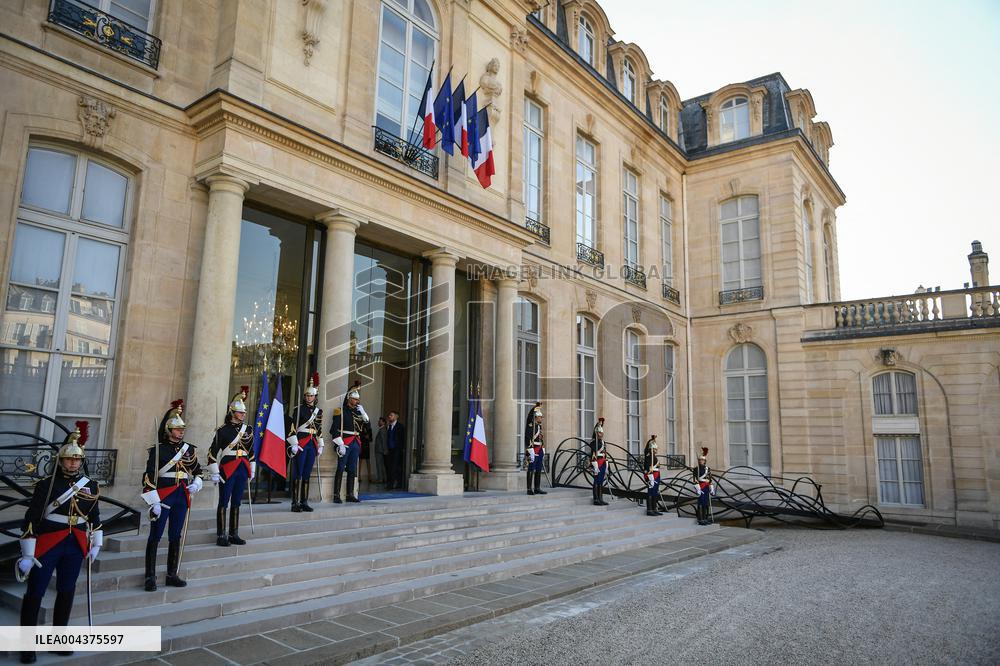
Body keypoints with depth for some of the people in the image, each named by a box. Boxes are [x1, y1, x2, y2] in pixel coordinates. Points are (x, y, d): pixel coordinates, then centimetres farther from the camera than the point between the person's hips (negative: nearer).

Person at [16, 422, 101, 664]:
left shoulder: (90, 486, 3)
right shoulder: (46, 485, -9)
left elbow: (95, 517, 14)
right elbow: (30, 519, -10)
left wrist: (96, 544, 15)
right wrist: (28, 554, -12)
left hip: (75, 547, 4)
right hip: (47, 546, -3)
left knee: (66, 593, 12)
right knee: (35, 593, 3)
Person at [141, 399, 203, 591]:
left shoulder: (189, 449, 8)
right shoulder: (158, 449, -7)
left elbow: (198, 470, 21)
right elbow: (149, 477, -11)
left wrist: (196, 483, 1)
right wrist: (154, 502, -16)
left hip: (182, 497, 5)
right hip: (163, 496, -5)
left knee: (176, 537, 11)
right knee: (155, 537, 1)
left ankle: (172, 575, 20)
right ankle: (150, 577, 10)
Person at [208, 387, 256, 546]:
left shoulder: (248, 429, 9)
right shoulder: (223, 430, -6)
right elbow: (213, 452, -8)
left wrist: (252, 470, 18)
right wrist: (214, 473, -11)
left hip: (242, 470, 5)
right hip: (227, 470, -5)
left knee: (236, 503, 11)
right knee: (223, 503, 2)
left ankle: (234, 534, 19)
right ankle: (221, 536, 10)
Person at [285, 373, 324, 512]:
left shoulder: (318, 411, 13)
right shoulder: (298, 409, -3)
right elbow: (291, 427, -8)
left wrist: (320, 446, 15)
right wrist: (294, 444, -14)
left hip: (312, 445, 5)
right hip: (300, 444, -5)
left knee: (307, 474, 9)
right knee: (298, 474, -3)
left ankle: (304, 502, 14)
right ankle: (295, 503, 1)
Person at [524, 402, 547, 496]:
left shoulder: (539, 426, 17)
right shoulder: (530, 426, -11)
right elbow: (528, 439, -18)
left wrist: (543, 450, 20)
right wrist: (531, 452, -23)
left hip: (539, 451, 9)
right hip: (533, 451, -9)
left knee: (539, 470, 10)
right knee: (531, 470, -6)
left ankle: (537, 489, 16)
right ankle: (529, 489, -3)